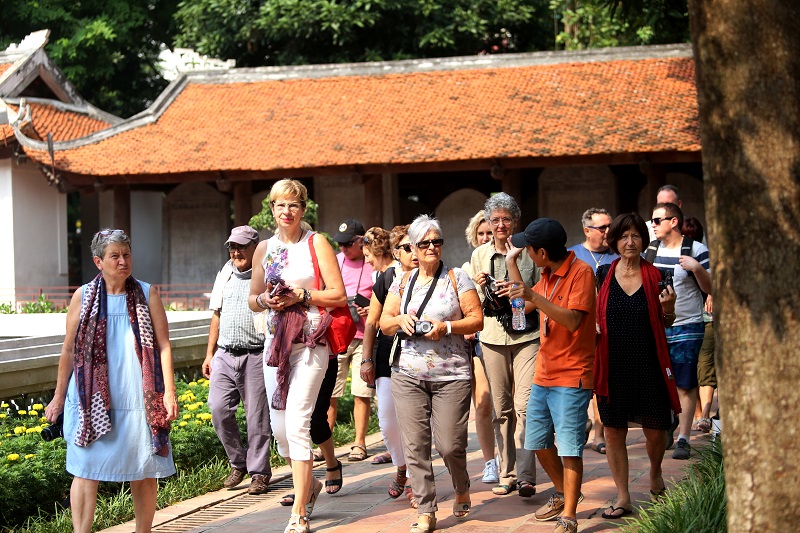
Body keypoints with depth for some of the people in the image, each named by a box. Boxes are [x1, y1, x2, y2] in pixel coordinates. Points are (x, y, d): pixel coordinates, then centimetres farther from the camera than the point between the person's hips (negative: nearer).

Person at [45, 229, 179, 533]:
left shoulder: (147, 294, 6)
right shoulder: (83, 297, 5)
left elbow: (163, 345, 3)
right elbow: (69, 350, 10)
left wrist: (169, 391, -5)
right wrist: (59, 397, 12)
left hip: (140, 399, 1)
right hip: (92, 400, -1)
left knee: (145, 473, 5)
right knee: (86, 472, -5)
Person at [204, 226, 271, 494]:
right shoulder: (225, 275, 15)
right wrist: (209, 354, 17)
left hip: (255, 357, -5)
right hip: (224, 355, 5)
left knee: (257, 417, -2)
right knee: (219, 408, -4)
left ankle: (259, 472, 10)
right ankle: (238, 463, 15)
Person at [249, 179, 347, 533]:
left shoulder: (316, 243, 0)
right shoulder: (264, 248, 13)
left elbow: (339, 296, -3)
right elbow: (253, 300, 20)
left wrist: (300, 296, -14)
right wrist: (265, 299, -2)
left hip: (310, 342, -5)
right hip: (275, 341, 5)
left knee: (296, 423, -13)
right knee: (279, 428, 7)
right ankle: (309, 484, 35)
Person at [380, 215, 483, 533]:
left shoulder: (457, 278, 3)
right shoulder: (402, 282, 12)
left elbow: (477, 320, -1)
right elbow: (384, 324, 15)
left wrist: (447, 327, -15)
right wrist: (400, 320, -7)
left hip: (451, 375, -3)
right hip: (408, 375, 3)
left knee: (450, 445, -6)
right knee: (415, 445, -2)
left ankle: (462, 489, 25)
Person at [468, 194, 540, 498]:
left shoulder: (526, 253, 1)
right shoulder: (479, 255, 11)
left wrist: (511, 260, -12)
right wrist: (479, 287, -5)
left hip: (526, 334, -3)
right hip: (493, 334, 3)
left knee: (524, 406, -12)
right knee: (501, 408, 6)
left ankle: (525, 476, -13)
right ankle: (507, 474, 14)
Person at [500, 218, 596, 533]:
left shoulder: (580, 272, -14)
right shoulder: (547, 275, 11)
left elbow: (573, 320, -24)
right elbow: (531, 306, 28)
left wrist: (534, 296, -29)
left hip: (571, 377, -9)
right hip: (544, 374, 9)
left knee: (569, 448, -6)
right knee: (538, 442, 15)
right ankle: (563, 495, 35)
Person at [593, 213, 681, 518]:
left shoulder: (655, 276, 1)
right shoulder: (604, 276, 3)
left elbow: (667, 322, 10)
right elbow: (594, 317, 14)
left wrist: (668, 307, -11)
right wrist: (593, 329, -7)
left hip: (648, 365, -1)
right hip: (613, 366, 1)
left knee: (655, 430, 2)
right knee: (613, 432, 3)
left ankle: (655, 473, 35)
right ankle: (623, 497, 14)